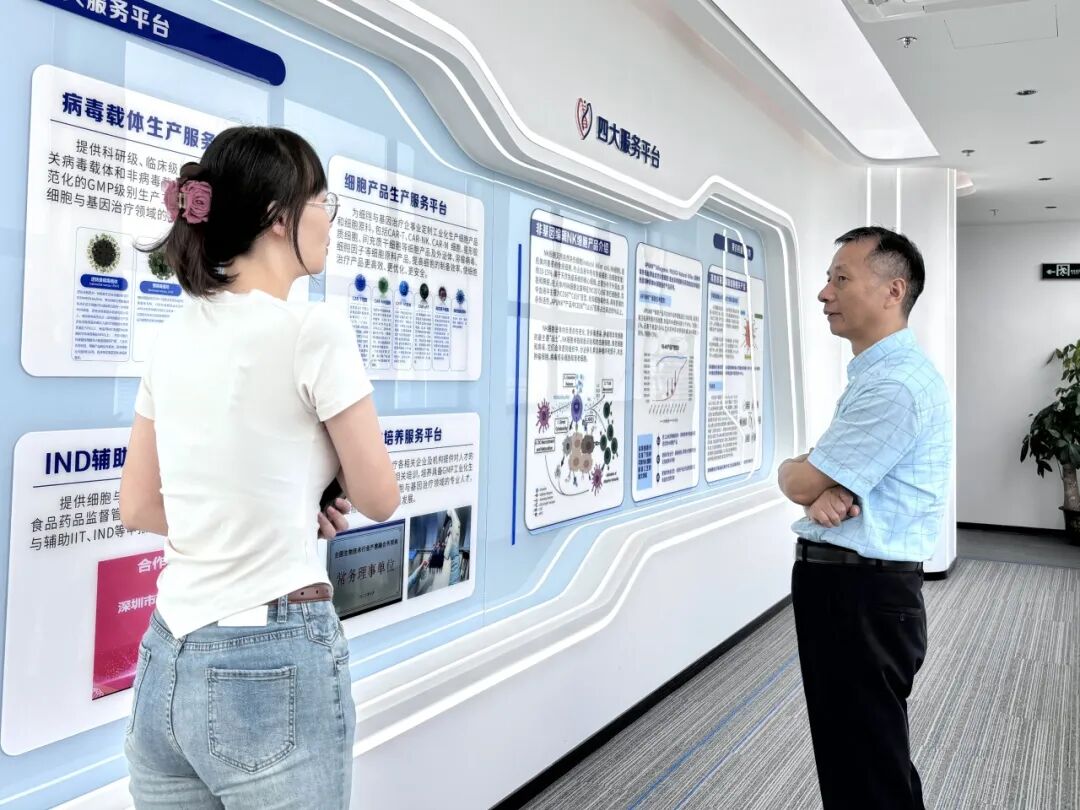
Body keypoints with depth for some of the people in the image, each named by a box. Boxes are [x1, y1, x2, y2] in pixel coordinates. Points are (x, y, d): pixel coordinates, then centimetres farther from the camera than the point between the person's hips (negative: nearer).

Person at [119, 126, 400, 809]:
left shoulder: (174, 336, 4)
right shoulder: (314, 329, -16)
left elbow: (139, 508, 11)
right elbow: (379, 497, -7)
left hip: (167, 665, 7)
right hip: (274, 668, -6)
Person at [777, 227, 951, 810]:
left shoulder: (895, 383, -21)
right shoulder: (875, 373, 15)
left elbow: (799, 483, -18)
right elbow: (822, 479, 11)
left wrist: (795, 471, 5)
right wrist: (828, 492, -12)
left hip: (861, 598, -10)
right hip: (848, 587, 10)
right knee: (854, 755, 23)